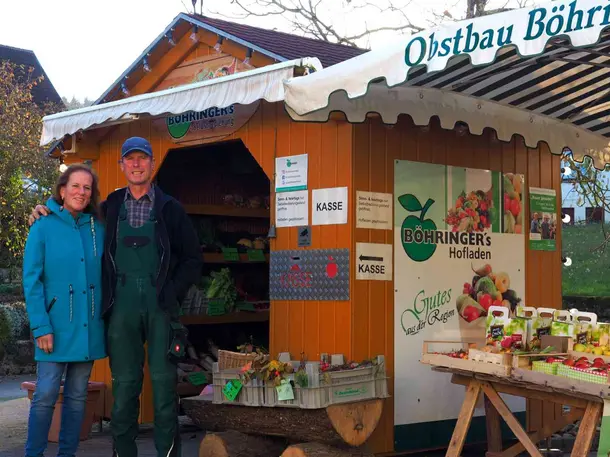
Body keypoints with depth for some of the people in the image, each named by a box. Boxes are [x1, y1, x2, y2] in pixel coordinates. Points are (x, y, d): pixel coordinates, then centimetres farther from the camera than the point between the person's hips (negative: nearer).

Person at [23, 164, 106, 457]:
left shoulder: (98, 229, 6)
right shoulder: (44, 227, -4)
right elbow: (31, 281, -7)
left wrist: (106, 319, 2)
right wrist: (41, 327, -14)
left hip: (88, 327, 4)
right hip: (56, 327, -4)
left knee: (77, 395, 10)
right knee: (46, 394, -4)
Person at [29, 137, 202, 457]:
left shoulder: (170, 208, 7)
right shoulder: (110, 208, 12)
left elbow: (192, 259, 7)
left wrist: (173, 292, -4)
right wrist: (46, 214, 8)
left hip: (159, 301, -1)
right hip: (122, 302, 2)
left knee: (163, 379, -2)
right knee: (124, 381, 4)